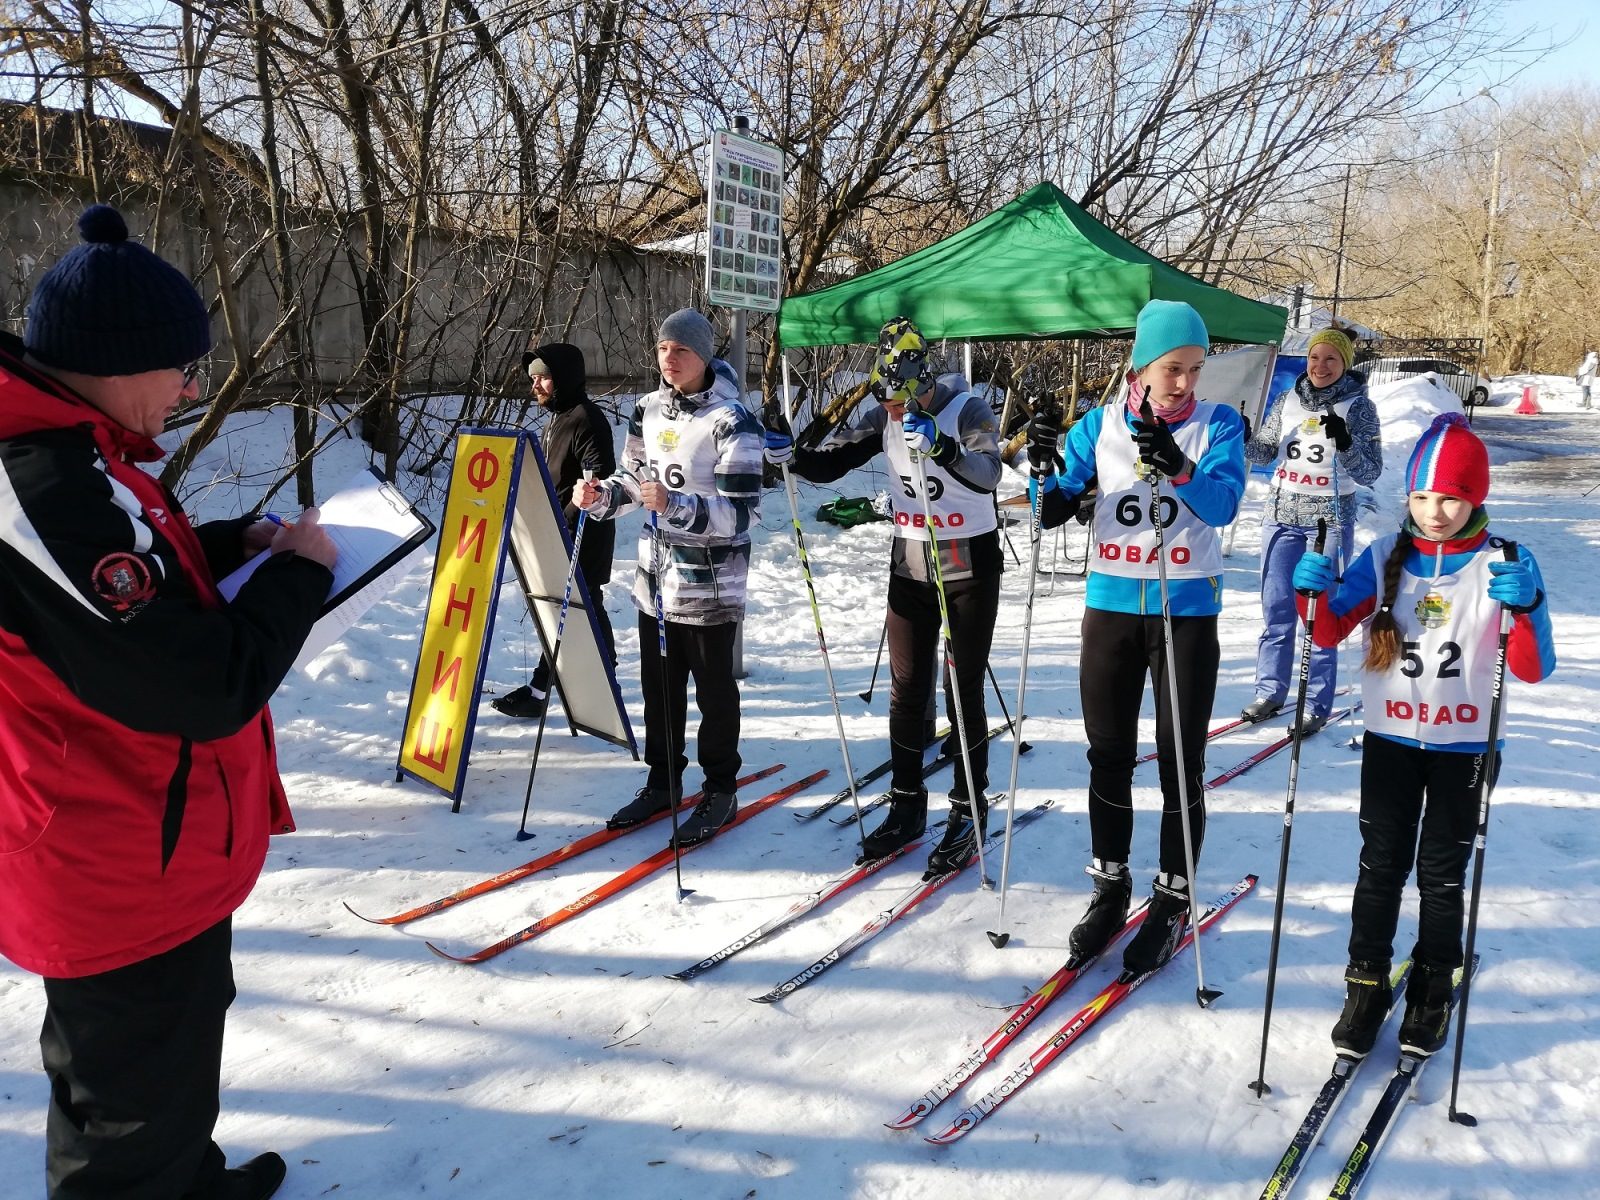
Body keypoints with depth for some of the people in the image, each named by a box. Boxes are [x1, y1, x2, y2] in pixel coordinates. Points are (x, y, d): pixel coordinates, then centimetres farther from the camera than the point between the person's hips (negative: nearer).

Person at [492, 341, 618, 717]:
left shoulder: (587, 418, -15)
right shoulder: (556, 418, 17)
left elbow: (599, 481, -22)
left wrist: (565, 523, -24)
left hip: (582, 536, -10)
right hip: (558, 532, 10)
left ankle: (538, 691, -3)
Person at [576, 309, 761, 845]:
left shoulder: (731, 420, -16)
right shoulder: (649, 409, 5)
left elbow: (743, 512, -21)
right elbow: (632, 479, 17)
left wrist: (676, 504, -33)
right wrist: (601, 497, -4)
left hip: (709, 582, -6)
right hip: (655, 574, 7)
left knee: (713, 689, 6)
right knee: (658, 685, 16)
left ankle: (720, 790, 22)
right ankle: (662, 781, 32)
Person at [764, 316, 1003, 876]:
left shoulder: (967, 410, -16)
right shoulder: (884, 418, -2)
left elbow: (987, 474, -32)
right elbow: (830, 463, 0)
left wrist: (940, 446, -49)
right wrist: (789, 453, -19)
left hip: (970, 568, -5)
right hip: (909, 566, 5)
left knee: (963, 691, 1)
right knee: (906, 688, 8)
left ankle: (969, 812, 15)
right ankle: (906, 804, 22)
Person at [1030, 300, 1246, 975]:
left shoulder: (1218, 425, -2)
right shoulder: (1101, 425, 3)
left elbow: (1223, 503, -17)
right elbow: (1056, 510, 0)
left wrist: (1178, 468, -35)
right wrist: (1045, 471, -20)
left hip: (1187, 610, -2)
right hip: (1111, 606, 2)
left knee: (1181, 763, 5)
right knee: (1109, 757, 10)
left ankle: (1172, 901, 20)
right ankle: (1109, 887, 26)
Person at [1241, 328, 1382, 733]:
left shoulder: (1358, 407, -5)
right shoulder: (1289, 399, 6)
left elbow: (1369, 472, -9)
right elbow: (1265, 451, 14)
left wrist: (1344, 442, -28)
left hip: (1330, 519, -4)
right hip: (1281, 515, 4)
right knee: (1276, 610, 9)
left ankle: (1317, 705, 8)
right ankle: (1270, 692, 20)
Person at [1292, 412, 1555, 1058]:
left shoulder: (1504, 564, -8)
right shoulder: (1387, 556, -3)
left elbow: (1532, 670, -15)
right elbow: (1330, 633, -3)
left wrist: (1526, 608, -33)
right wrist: (1316, 592, -24)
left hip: (1464, 746, -1)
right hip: (1390, 738, 1)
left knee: (1441, 873, 10)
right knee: (1381, 865, 7)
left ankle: (1432, 991, 27)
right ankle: (1367, 985, 21)